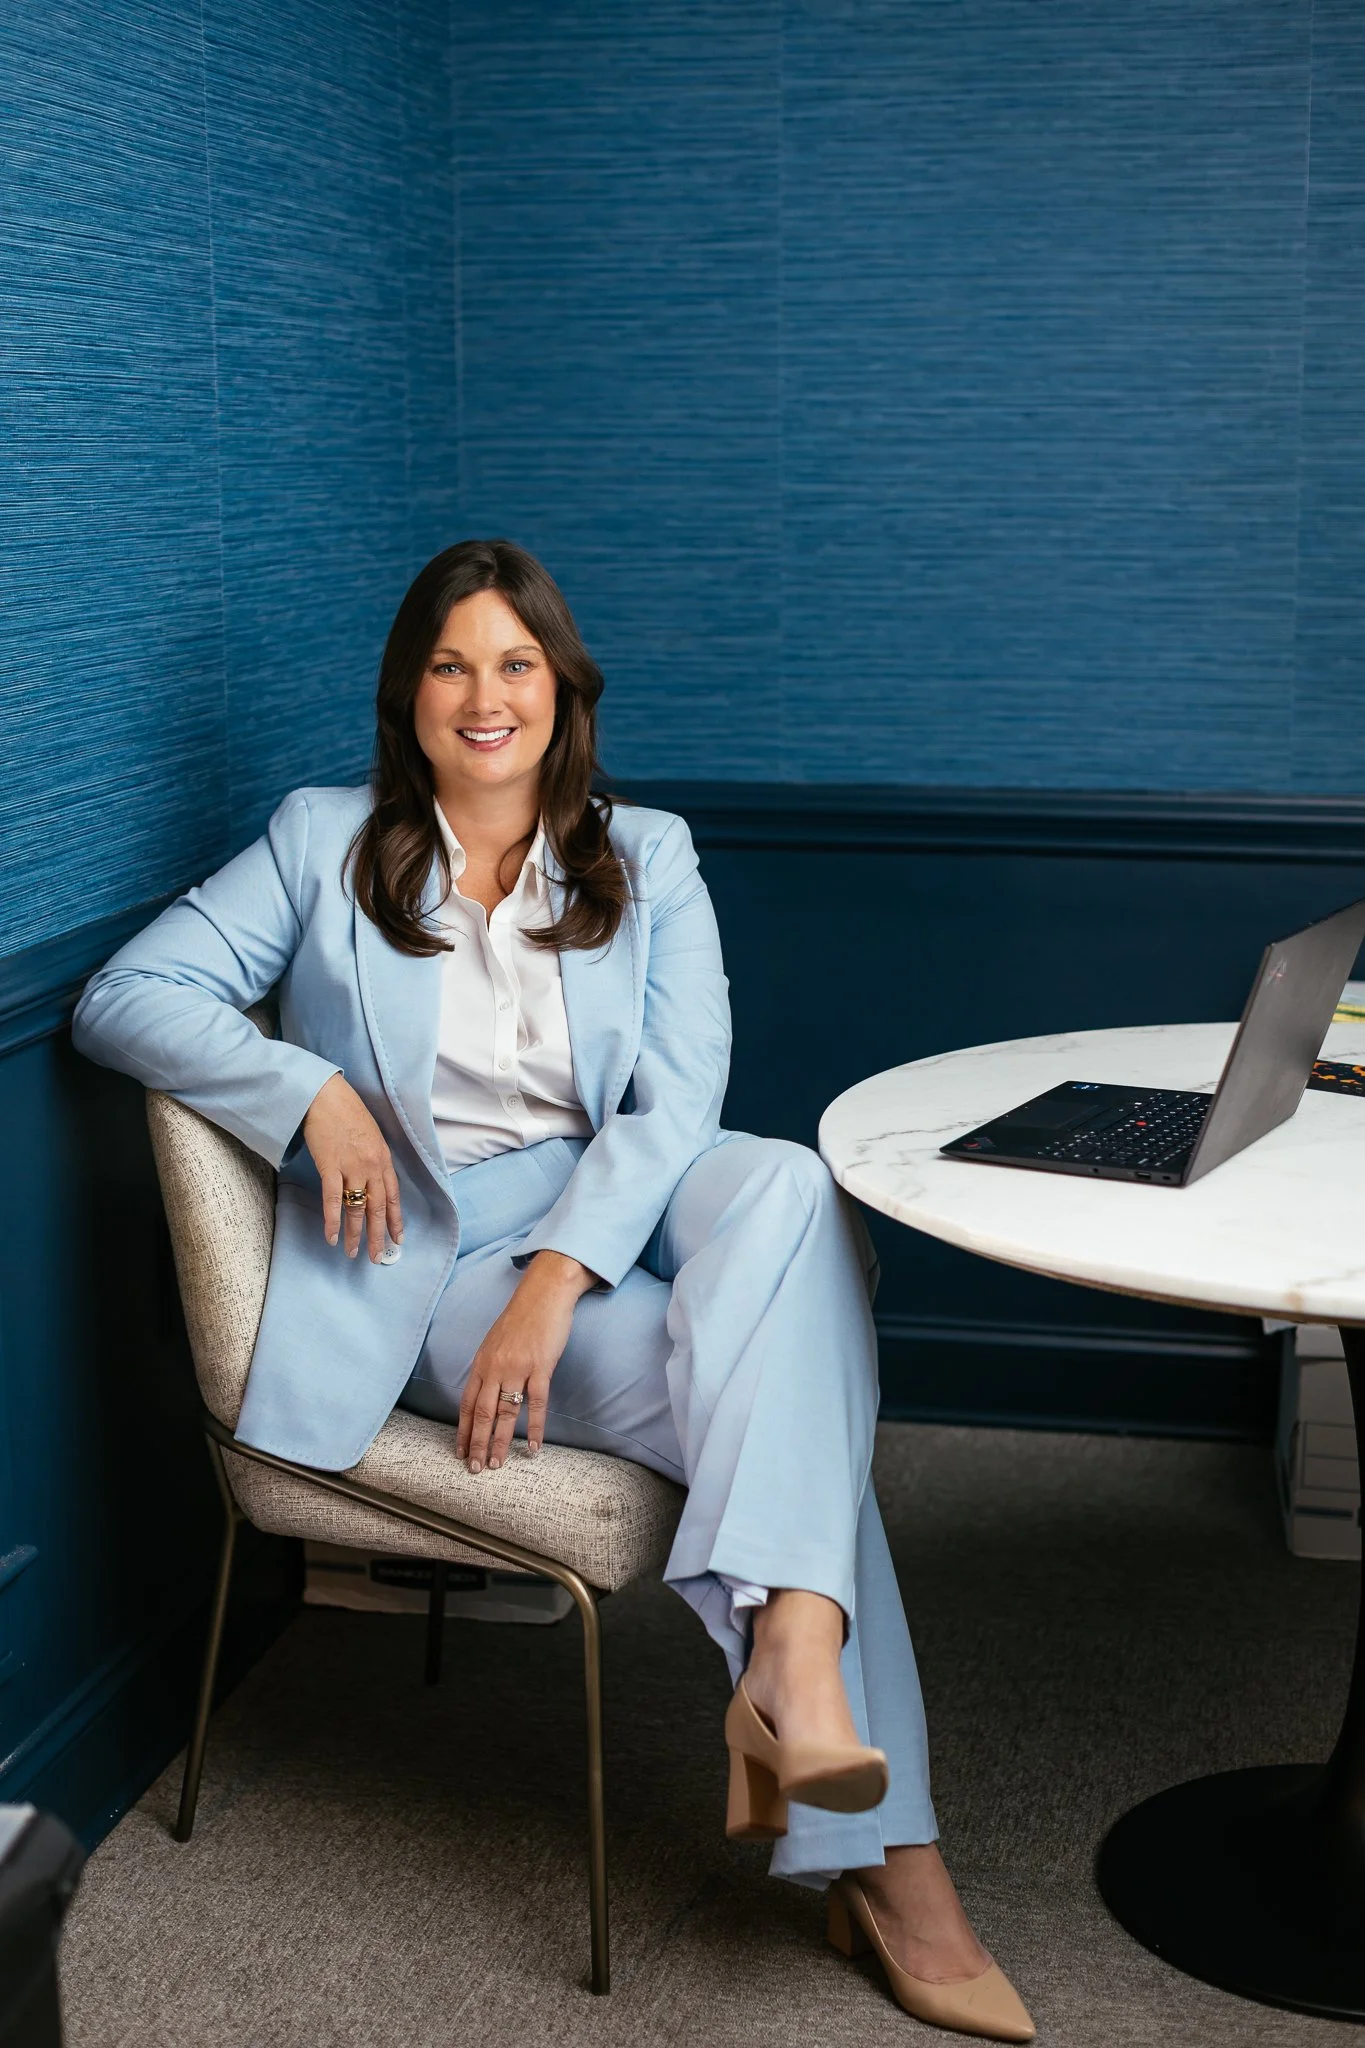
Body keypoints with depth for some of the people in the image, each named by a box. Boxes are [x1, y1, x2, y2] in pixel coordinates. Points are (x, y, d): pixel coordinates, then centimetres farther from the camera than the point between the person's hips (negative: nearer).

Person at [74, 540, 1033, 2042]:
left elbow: (677, 1093, -3)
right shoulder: (324, 847, 9)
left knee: (791, 1184, -34)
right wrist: (314, 1095, -15)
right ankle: (881, 1857, -33)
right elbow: (125, 998, 2)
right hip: (431, 1258, -2)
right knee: (776, 1405, -29)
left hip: (622, 1214, 3)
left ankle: (791, 1662, -45)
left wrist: (556, 1277, -21)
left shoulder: (646, 860, 12)